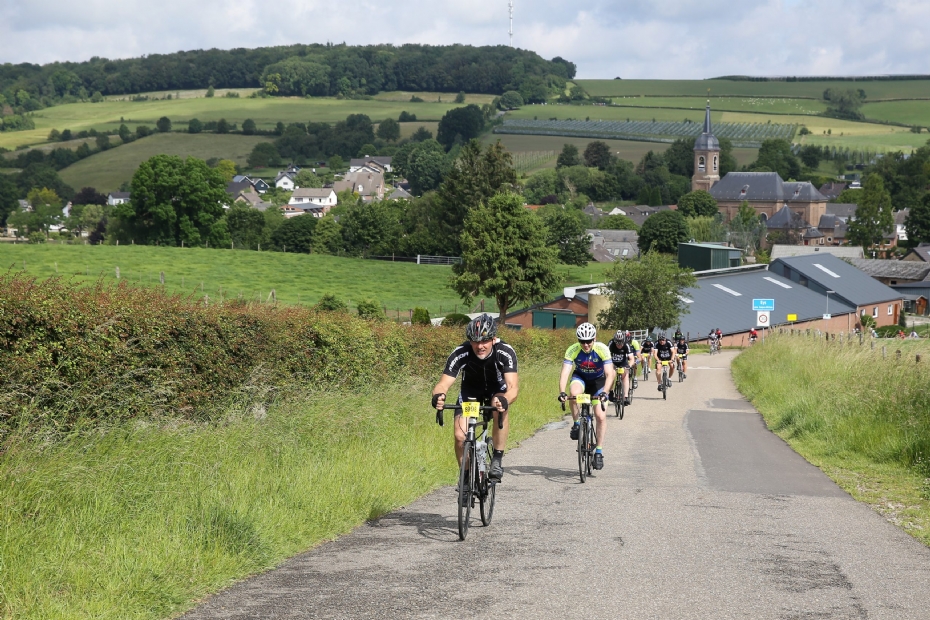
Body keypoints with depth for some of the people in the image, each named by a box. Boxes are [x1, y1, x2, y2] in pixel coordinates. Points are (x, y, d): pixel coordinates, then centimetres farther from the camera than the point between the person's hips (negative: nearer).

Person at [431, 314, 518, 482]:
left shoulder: (505, 353, -33)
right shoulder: (461, 353, -31)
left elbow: (513, 387, -42)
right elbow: (444, 384, -35)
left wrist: (505, 400, -65)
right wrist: (438, 395, -59)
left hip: (497, 389, -1)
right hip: (470, 390, 1)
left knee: (501, 408, -36)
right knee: (460, 436, -15)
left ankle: (497, 460, -22)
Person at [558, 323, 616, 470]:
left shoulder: (602, 349, -29)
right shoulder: (572, 350, -27)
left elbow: (609, 374, -35)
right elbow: (565, 372, -34)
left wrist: (604, 392, -51)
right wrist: (561, 392, -50)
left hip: (598, 380, 0)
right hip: (580, 377, 0)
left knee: (601, 416, -12)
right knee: (574, 393, -35)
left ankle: (599, 452, 0)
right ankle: (576, 424, -12)